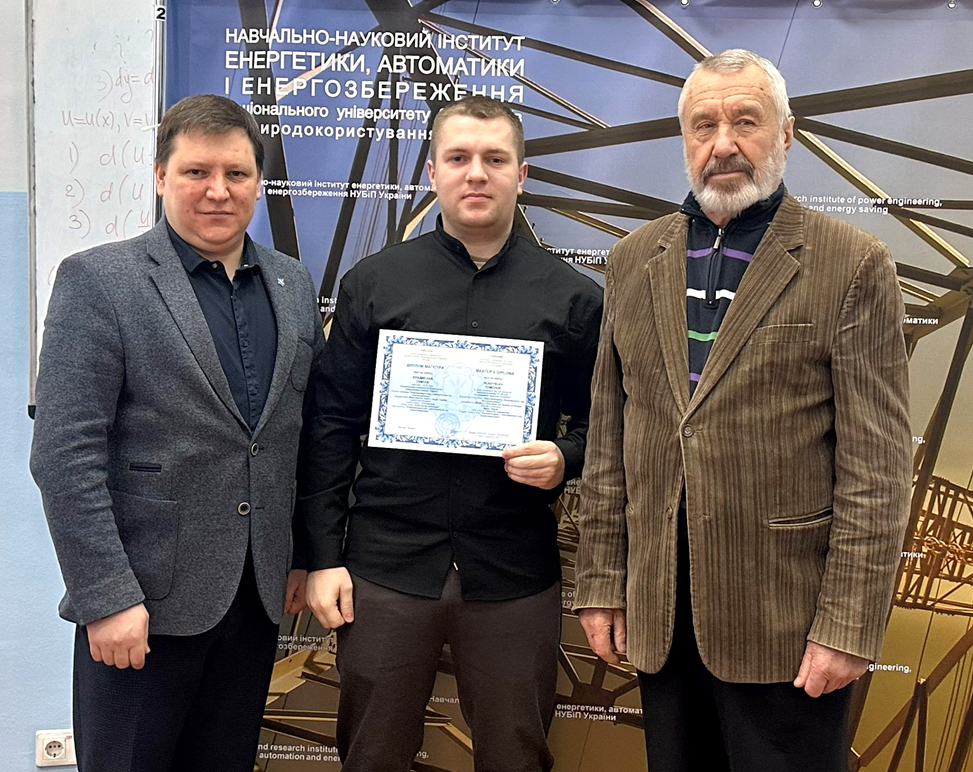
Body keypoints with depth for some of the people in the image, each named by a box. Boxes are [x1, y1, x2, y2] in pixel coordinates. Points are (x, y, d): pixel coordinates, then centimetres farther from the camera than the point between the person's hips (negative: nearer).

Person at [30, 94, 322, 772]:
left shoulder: (294, 284, 8)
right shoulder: (98, 281, -9)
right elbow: (65, 455, -14)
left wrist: (304, 555, 12)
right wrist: (107, 597, -17)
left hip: (258, 594, 5)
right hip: (140, 598, -5)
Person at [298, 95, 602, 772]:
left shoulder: (573, 297, 3)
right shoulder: (373, 283, 3)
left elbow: (598, 425, 10)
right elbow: (332, 427, 3)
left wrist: (564, 460, -12)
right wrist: (323, 556, -1)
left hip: (516, 576, 0)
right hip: (384, 566, 0)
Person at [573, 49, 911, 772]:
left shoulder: (853, 265, -6)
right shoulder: (635, 259, 8)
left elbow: (876, 468, -8)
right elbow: (609, 437, 8)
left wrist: (848, 626, -11)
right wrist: (601, 582, 6)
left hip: (786, 628, -4)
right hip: (659, 611, 4)